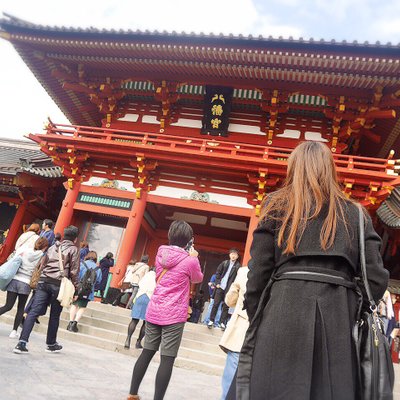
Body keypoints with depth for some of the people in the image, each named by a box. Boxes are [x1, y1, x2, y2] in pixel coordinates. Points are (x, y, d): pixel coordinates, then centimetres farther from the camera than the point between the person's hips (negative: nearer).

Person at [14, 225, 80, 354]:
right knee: (55, 315, 9)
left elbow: (43, 265, 18)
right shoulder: (74, 249, 2)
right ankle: (51, 344, 21)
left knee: (33, 312, -2)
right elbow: (74, 272, -3)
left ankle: (22, 343, -10)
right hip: (59, 284, -4)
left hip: (44, 281, 4)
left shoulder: (53, 247, 19)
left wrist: (36, 281, 22)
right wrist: (75, 290, 2)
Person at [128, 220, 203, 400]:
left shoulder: (161, 253, 4)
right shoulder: (190, 260, -11)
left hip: (153, 311, 6)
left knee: (147, 352, 16)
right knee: (167, 359, 0)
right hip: (174, 316, -6)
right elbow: (198, 279, 8)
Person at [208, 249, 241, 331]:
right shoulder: (224, 263, 7)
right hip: (220, 287, 2)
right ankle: (211, 320, 12)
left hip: (229, 289, -1)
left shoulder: (238, 266, 1)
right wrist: (217, 283, -1)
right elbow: (218, 273, 8)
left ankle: (222, 322, 12)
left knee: (226, 306, 3)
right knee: (215, 304, 4)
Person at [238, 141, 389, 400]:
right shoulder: (356, 214, 15)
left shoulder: (277, 205, 8)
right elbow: (377, 280, 7)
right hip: (339, 320, 3)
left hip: (284, 312, -2)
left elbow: (258, 272, 2)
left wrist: (256, 322, 10)